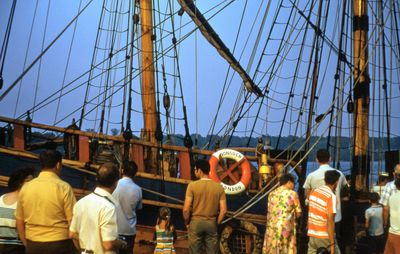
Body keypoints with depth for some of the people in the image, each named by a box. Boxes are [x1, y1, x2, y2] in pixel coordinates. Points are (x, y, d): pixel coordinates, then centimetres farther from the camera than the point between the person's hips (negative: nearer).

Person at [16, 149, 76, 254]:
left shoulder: (26, 187, 2)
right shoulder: (63, 187, -11)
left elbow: (19, 222, 8)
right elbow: (73, 221, -11)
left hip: (33, 245, 4)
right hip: (59, 245, -4)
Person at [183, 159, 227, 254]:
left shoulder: (192, 185, -9)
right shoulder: (219, 187, -1)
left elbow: (186, 209, -12)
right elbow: (223, 211, -4)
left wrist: (187, 223, 4)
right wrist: (216, 224, 9)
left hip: (196, 222, -2)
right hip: (211, 223, 2)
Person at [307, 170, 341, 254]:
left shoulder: (314, 192, 5)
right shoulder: (331, 196, -16)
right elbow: (330, 221, -20)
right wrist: (332, 243, -18)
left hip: (312, 235, 6)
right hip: (325, 237, -6)